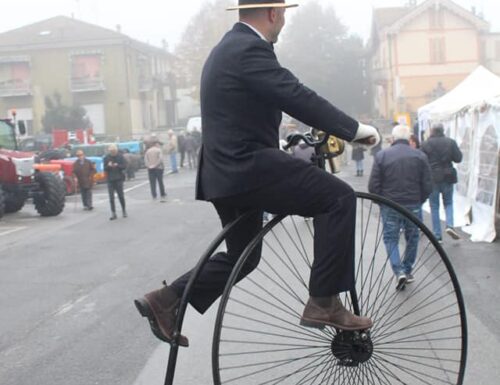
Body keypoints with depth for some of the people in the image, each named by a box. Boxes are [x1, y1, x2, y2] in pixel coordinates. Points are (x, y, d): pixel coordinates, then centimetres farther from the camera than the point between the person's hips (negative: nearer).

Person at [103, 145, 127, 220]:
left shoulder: (120, 156, -1)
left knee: (121, 195, 5)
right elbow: (105, 169, 2)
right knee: (111, 197, -1)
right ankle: (113, 213, 3)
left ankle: (124, 210, 23)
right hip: (110, 180, 1)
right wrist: (108, 166, -20)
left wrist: (117, 165, -22)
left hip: (119, 179, -1)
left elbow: (124, 166, -5)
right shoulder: (106, 158, 3)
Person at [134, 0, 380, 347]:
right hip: (249, 167, -11)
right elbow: (299, 98, -21)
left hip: (230, 170, 11)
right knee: (339, 197, -10)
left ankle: (166, 301, 23)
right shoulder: (250, 49, -14)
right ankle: (324, 303, -9)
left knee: (242, 257, 22)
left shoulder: (230, 47, 20)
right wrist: (354, 129, -14)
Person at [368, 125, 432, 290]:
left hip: (389, 206, -1)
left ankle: (399, 271, -5)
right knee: (412, 238, 18)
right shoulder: (420, 156, -2)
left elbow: (373, 186, -7)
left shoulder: (381, 156, -6)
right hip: (413, 206, 1)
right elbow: (427, 186, -2)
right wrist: (419, 201, 14)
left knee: (390, 238, 10)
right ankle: (407, 270, 25)